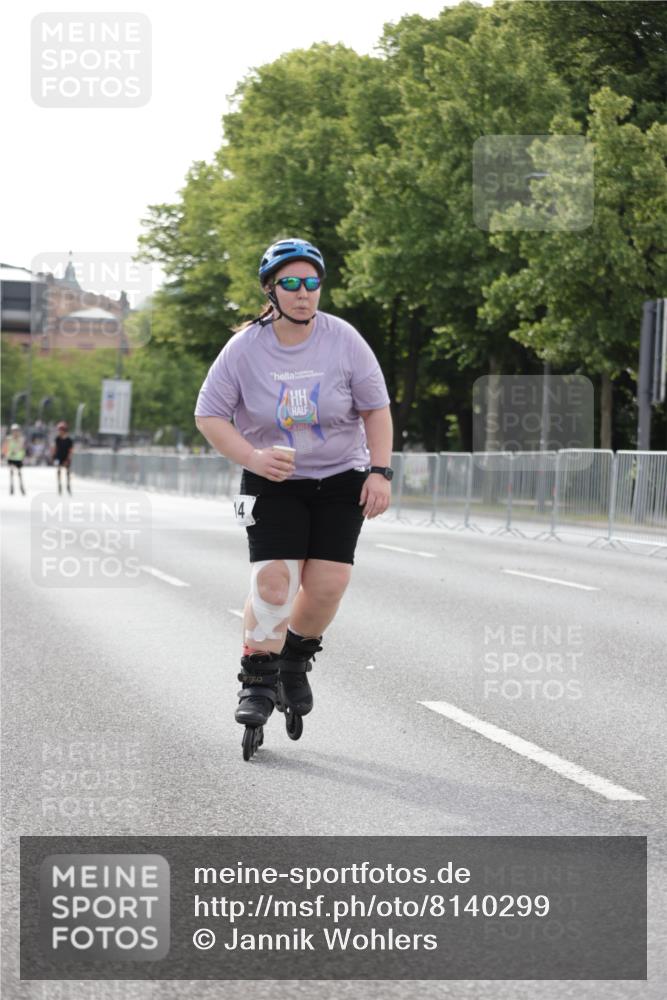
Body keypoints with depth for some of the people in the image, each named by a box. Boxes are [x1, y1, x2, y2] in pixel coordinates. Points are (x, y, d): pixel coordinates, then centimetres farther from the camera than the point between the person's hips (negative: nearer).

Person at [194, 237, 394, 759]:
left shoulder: (344, 340, -9)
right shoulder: (245, 348, -10)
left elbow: (376, 408, -1)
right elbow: (209, 414, -4)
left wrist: (380, 471, -10)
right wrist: (253, 457, -18)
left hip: (340, 479, 1)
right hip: (273, 481, -1)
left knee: (327, 583, -8)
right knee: (273, 578, -15)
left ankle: (296, 659, 19)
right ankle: (259, 679, -1)